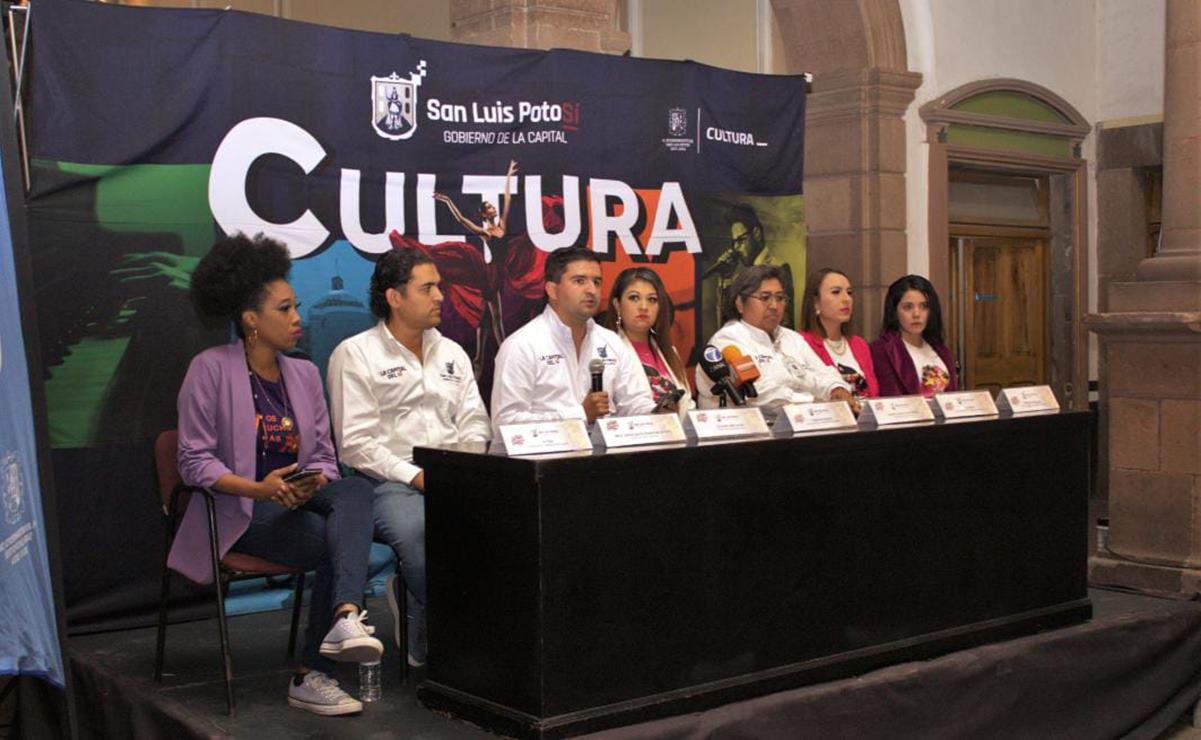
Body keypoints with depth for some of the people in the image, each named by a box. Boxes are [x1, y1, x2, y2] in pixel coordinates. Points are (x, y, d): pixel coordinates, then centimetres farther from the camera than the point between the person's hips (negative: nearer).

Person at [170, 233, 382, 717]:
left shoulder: (304, 374, 13)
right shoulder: (211, 369, -4)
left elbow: (323, 455, 13)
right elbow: (194, 462, -8)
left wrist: (316, 479, -13)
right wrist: (260, 489, -23)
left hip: (297, 500, 5)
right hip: (240, 512, -5)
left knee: (355, 492, -30)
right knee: (335, 541, -29)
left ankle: (344, 618, -47)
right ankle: (311, 676, -20)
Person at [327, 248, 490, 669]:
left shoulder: (452, 353, 21)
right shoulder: (355, 355, 3)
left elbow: (475, 424, 16)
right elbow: (355, 442, -6)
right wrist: (414, 476, -14)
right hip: (388, 482, -4)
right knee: (416, 529, -37)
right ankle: (426, 637, -11)